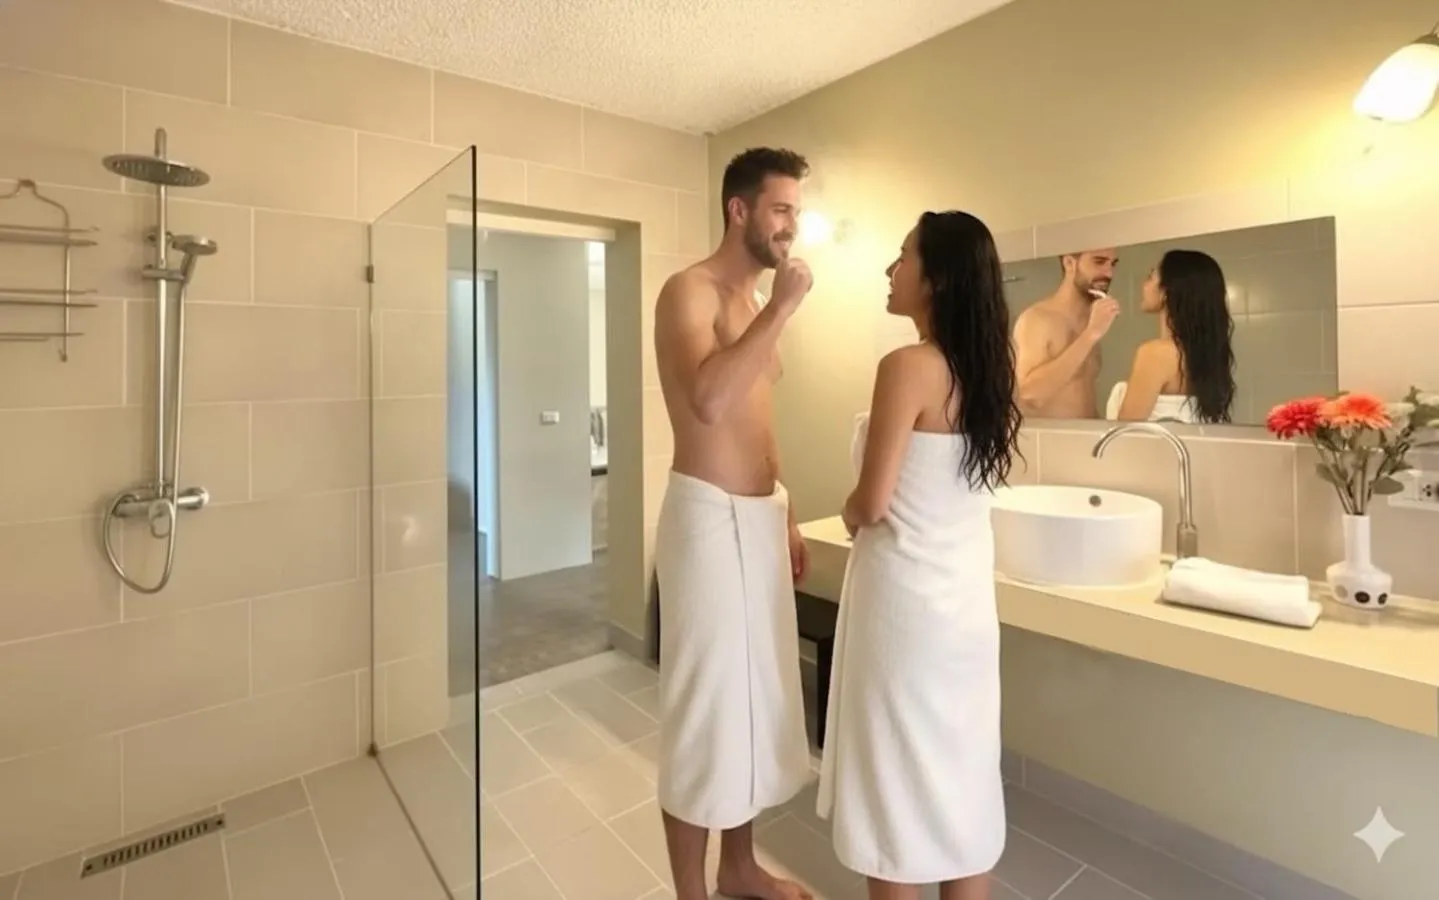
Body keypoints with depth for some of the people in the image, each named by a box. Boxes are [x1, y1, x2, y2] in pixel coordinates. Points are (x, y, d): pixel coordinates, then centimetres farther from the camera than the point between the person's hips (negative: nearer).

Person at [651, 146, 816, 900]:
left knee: (756, 693, 17)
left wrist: (786, 518, 19)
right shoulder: (689, 292, -9)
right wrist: (783, 309, -20)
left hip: (761, 515, 9)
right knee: (705, 704, 2)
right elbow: (709, 401, -29)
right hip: (709, 518, -9)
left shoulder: (756, 303, 17)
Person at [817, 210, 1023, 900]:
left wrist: (848, 514, 1)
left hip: (906, 596, -8)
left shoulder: (908, 366, -19)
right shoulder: (983, 367, 5)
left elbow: (872, 503, -19)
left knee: (898, 776, 10)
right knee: (961, 770, 21)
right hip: (966, 596, 8)